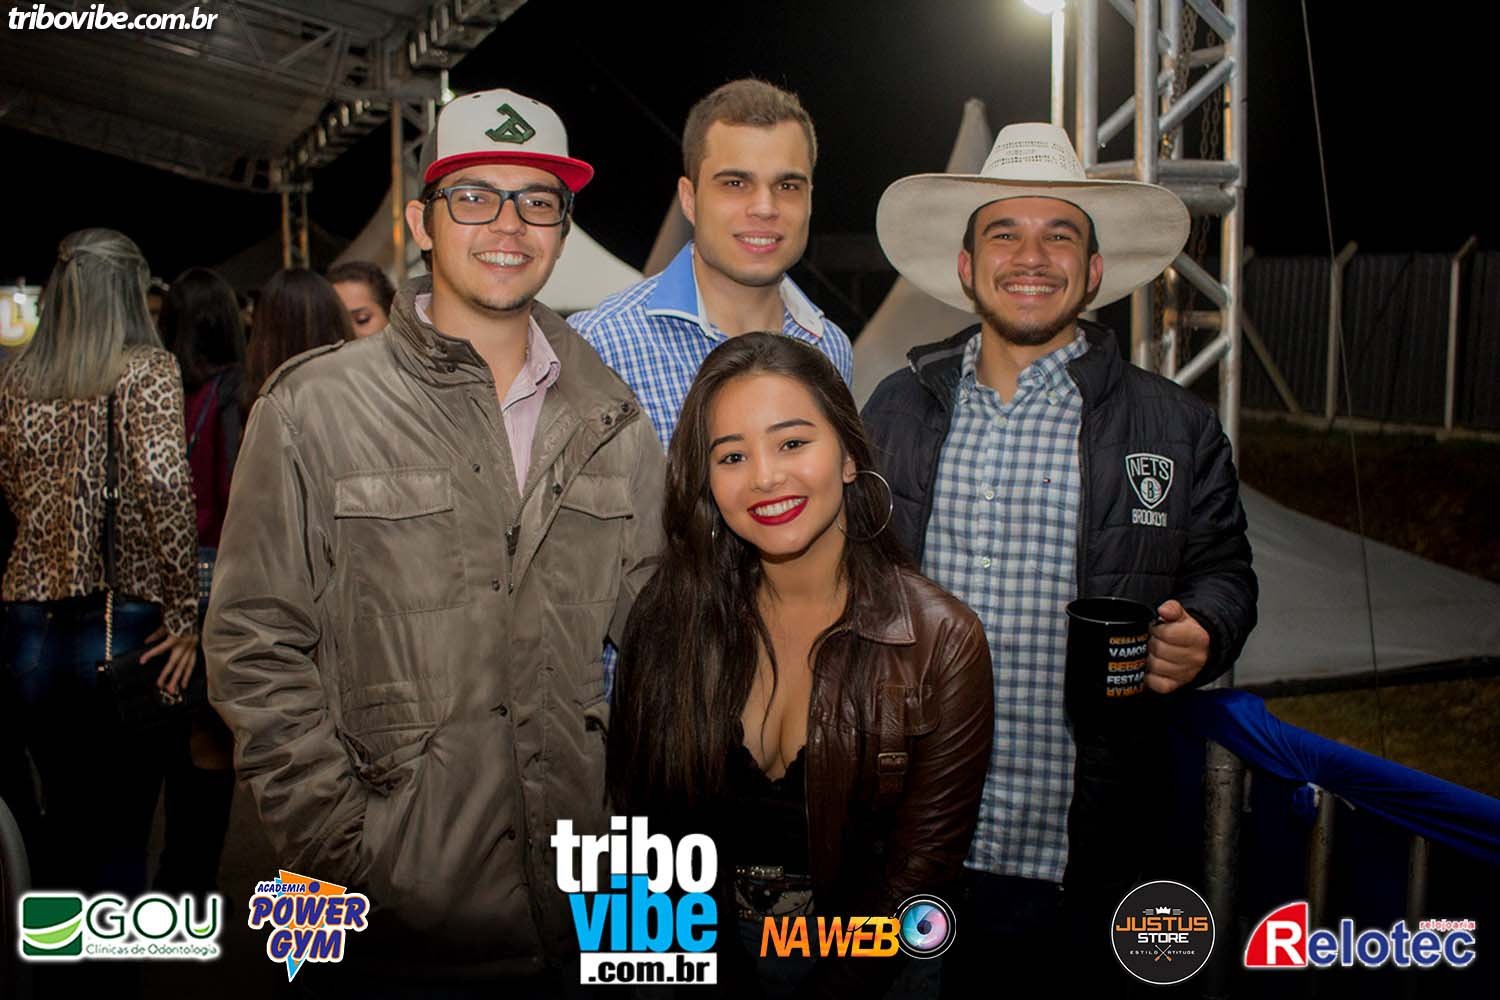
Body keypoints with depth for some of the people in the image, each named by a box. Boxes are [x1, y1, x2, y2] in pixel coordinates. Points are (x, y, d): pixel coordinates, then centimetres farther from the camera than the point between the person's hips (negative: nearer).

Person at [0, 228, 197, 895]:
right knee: (120, 832, 5)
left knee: (64, 818, 19)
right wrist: (184, 613, -14)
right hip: (121, 624, -5)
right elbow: (162, 485, -19)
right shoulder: (148, 370, -7)